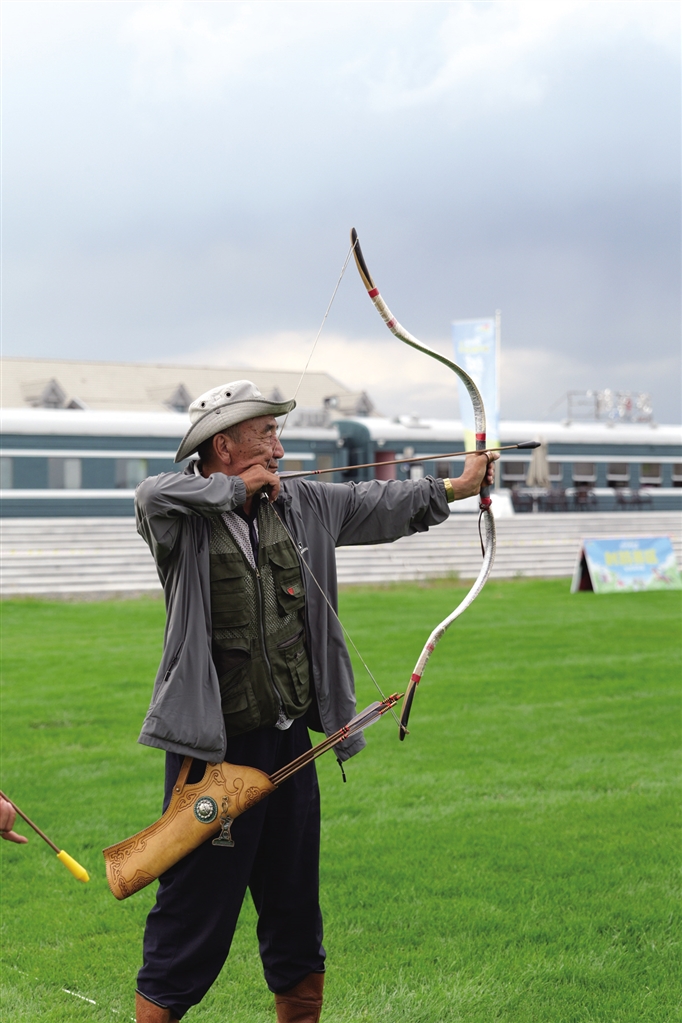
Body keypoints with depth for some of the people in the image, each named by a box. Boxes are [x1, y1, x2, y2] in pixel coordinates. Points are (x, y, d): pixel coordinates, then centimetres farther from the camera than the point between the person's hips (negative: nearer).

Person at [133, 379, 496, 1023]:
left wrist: (457, 487, 27)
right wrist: (239, 488, -20)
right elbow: (154, 494, -33)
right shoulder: (183, 515, -11)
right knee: (196, 908, -3)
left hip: (290, 745, 6)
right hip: (214, 753, -6)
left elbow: (378, 504, 21)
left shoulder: (301, 504, 9)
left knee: (295, 909, 16)